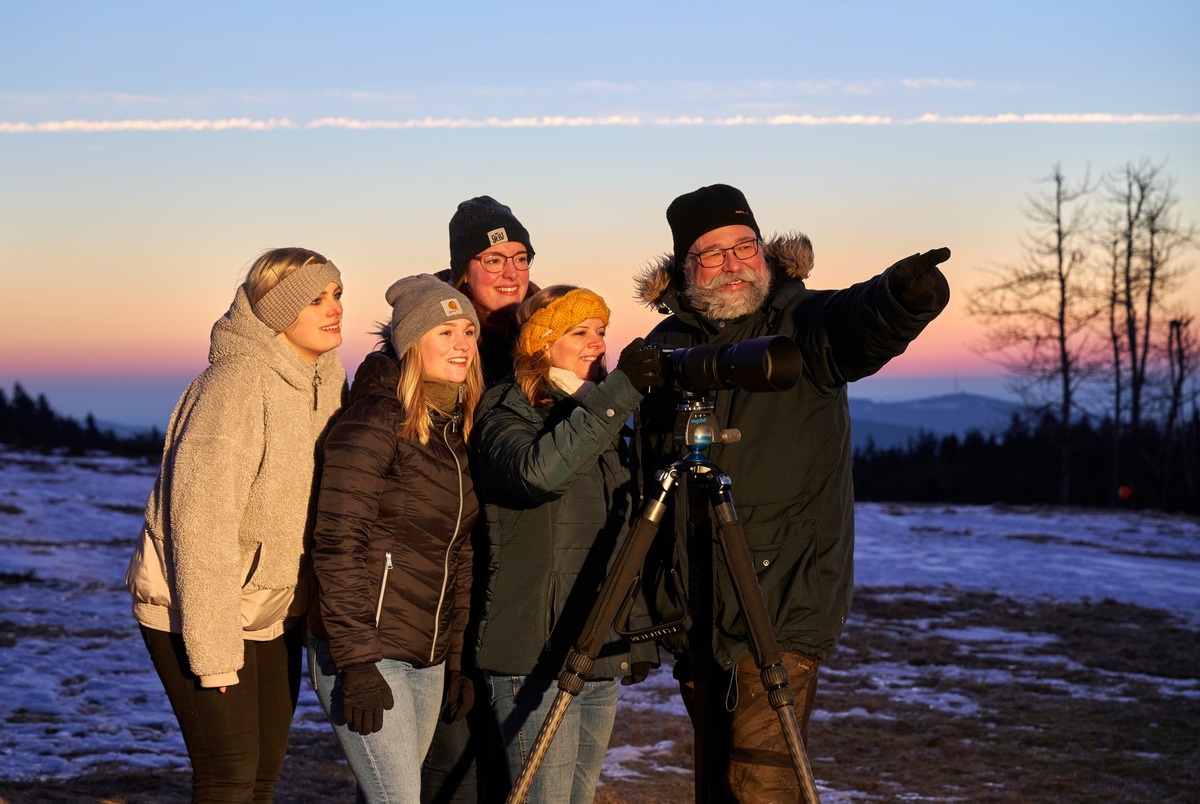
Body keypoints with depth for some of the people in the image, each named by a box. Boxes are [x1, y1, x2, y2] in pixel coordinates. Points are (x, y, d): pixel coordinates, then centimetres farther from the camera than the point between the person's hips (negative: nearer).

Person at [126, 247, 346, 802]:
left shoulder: (326, 377, 4)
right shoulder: (236, 382, -22)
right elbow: (201, 520, -24)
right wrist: (213, 648, -24)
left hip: (273, 614, 8)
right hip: (195, 609, -8)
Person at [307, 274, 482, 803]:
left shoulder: (456, 427, 11)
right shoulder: (376, 419, -13)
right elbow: (336, 544, -18)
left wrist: (458, 655, 13)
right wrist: (356, 662, -21)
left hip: (426, 658, 8)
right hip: (369, 652, -8)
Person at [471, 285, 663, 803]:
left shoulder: (604, 428, 16)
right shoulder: (507, 416, -7)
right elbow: (537, 470, -31)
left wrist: (638, 638, 18)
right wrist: (619, 393, -34)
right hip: (536, 657, -7)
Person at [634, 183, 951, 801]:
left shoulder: (806, 326, -3)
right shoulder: (667, 347, 8)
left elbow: (866, 323, -27)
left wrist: (905, 293, -52)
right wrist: (652, 603, 14)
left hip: (786, 596, -4)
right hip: (699, 606, 5)